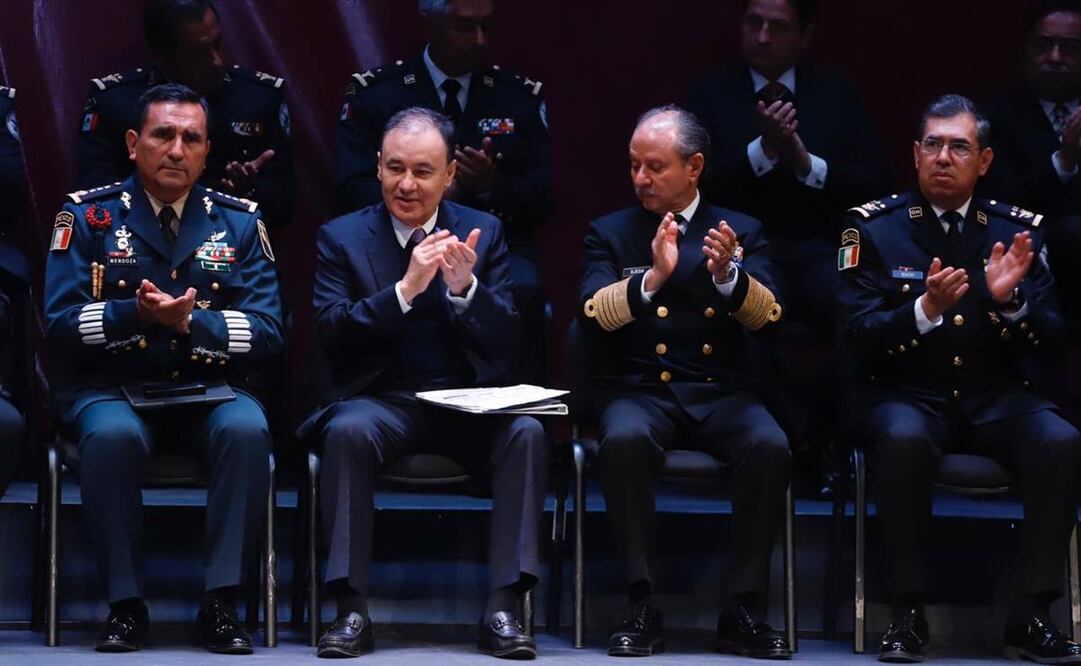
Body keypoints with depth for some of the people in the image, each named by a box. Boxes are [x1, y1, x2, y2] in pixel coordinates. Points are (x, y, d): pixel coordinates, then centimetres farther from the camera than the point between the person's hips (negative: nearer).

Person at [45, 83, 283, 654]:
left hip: (211, 391, 1)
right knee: (112, 434, -36)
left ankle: (221, 603, -24)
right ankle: (125, 603, -22)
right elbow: (61, 324, -5)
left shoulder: (238, 222, 7)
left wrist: (192, 320, -19)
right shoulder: (88, 216, 2)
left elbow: (267, 331, -1)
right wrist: (136, 313, -22)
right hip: (114, 389, -1)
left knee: (247, 430, -32)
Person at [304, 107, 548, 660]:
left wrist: (466, 289, -17)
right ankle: (352, 609, -29)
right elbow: (331, 334, -8)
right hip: (381, 401, -1)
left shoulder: (484, 232, 9)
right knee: (347, 432, -34)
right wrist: (404, 290, -21)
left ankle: (503, 607, -27)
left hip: (469, 402, 1)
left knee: (528, 432, -29)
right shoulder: (341, 237, 6)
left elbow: (505, 342, 2)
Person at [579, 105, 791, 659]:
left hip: (723, 393, 1)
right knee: (624, 440, -35)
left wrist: (729, 275, -25)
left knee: (769, 447, -31)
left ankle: (744, 608, -21)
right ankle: (642, 607, -26)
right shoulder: (610, 233, 10)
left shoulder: (742, 232, 11)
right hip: (641, 391, -1)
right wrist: (652, 278, -23)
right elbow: (593, 315, -7)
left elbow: (767, 317, -5)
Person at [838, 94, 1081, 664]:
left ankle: (1030, 614, -21)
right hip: (910, 396, -2)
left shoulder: (1018, 229, 6)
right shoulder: (874, 226, 0)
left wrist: (1010, 300, -18)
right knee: (903, 440, -37)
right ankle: (908, 613, -25)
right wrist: (925, 310, -25)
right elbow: (860, 335, -8)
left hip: (998, 398, 2)